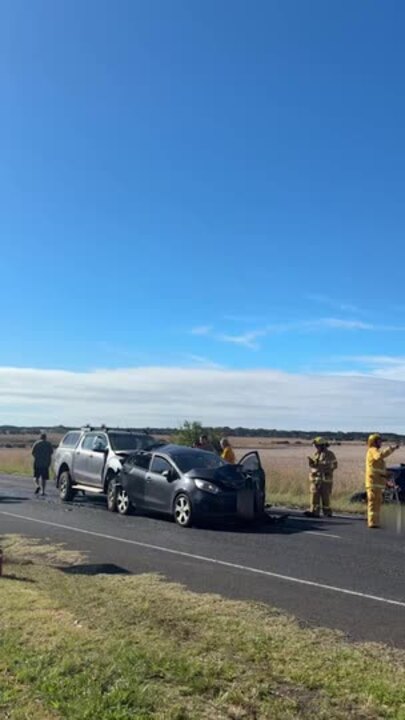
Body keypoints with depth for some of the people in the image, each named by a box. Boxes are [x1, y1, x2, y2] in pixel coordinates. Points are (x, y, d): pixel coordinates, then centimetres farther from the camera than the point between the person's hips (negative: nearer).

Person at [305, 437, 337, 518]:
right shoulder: (316, 454, 13)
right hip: (316, 478, 6)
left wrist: (324, 468, -17)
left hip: (325, 479, -6)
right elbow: (313, 465, 16)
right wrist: (311, 463, -6)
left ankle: (327, 513, 8)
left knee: (325, 496, -2)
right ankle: (314, 512, -2)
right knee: (314, 495, -2)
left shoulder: (329, 454, -5)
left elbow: (334, 465, -7)